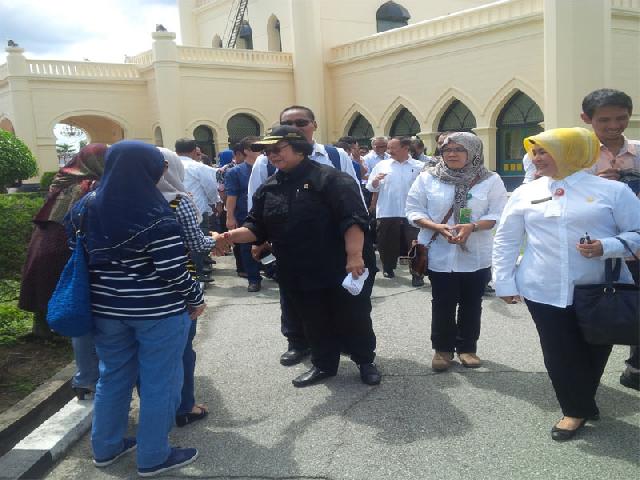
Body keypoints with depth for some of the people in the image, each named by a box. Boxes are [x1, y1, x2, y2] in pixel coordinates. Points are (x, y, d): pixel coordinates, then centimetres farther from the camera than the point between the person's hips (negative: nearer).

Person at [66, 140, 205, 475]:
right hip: (157, 311, -6)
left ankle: (105, 447, 35)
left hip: (106, 308, 6)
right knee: (159, 381, 8)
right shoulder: (154, 215, -19)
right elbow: (173, 271, -19)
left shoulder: (86, 207, 1)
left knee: (112, 376, 20)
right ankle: (153, 458, 21)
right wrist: (196, 298, -4)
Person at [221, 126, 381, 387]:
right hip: (299, 274, 5)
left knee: (353, 318, 8)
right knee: (314, 322, 16)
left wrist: (355, 256, -25)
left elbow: (353, 219, -19)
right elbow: (257, 227, 8)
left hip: (341, 268, -5)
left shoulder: (330, 179, -12)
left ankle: (365, 361, 29)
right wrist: (232, 236, -11)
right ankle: (324, 364, 35)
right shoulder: (268, 189, 8)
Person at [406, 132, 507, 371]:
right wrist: (438, 227, -18)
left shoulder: (491, 180, -1)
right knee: (442, 304, 6)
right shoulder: (427, 178, 0)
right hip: (440, 255, 0)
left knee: (471, 304, 11)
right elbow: (414, 210, -3)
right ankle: (442, 348, 22)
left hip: (476, 256, 1)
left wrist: (472, 227, -22)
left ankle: (467, 347, 27)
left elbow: (498, 214, -5)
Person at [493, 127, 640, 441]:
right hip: (545, 291, 1)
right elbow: (505, 240, 8)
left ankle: (580, 404, 36)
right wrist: (505, 282, 3)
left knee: (594, 352, 12)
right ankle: (577, 409, 26)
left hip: (601, 292, -1)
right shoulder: (524, 194, 6)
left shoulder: (612, 190, -1)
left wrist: (607, 247, -17)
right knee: (560, 354, 4)